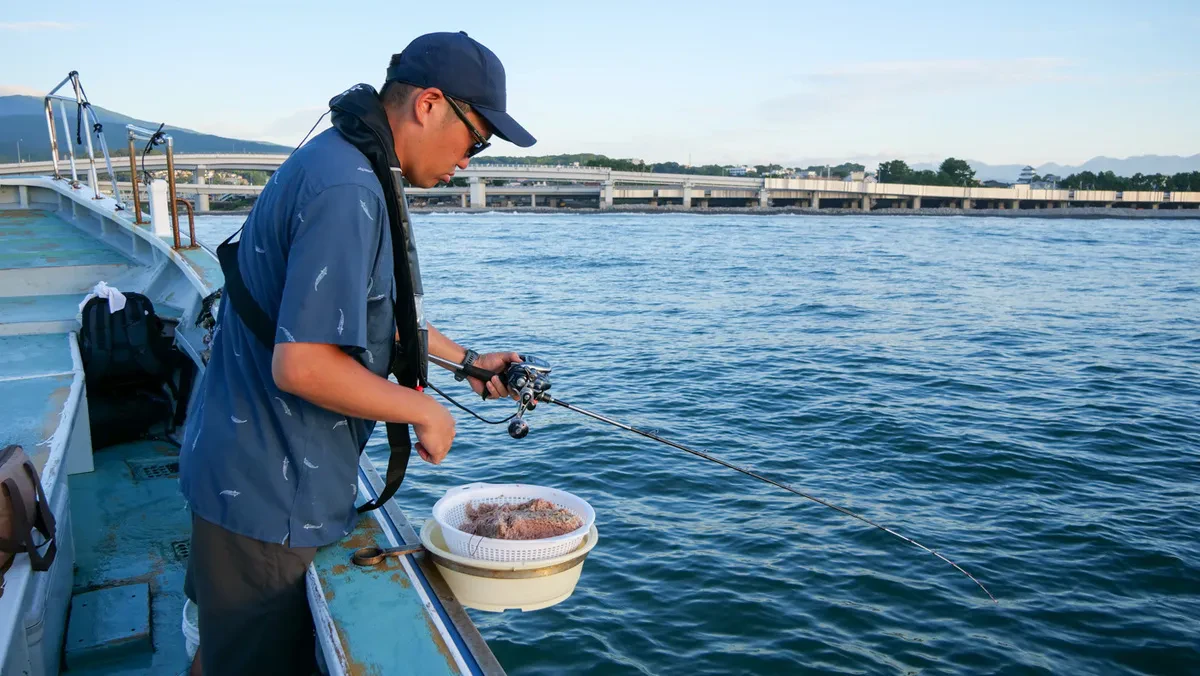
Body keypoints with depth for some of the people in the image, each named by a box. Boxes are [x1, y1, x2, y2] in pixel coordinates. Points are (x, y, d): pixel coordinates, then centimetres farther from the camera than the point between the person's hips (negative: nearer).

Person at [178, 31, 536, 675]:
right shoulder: (348, 191, -26)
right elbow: (301, 366, -31)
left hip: (249, 472, 10)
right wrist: (424, 411, -17)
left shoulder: (336, 161, 9)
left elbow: (376, 313, 20)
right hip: (267, 497, -10)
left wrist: (465, 360, 18)